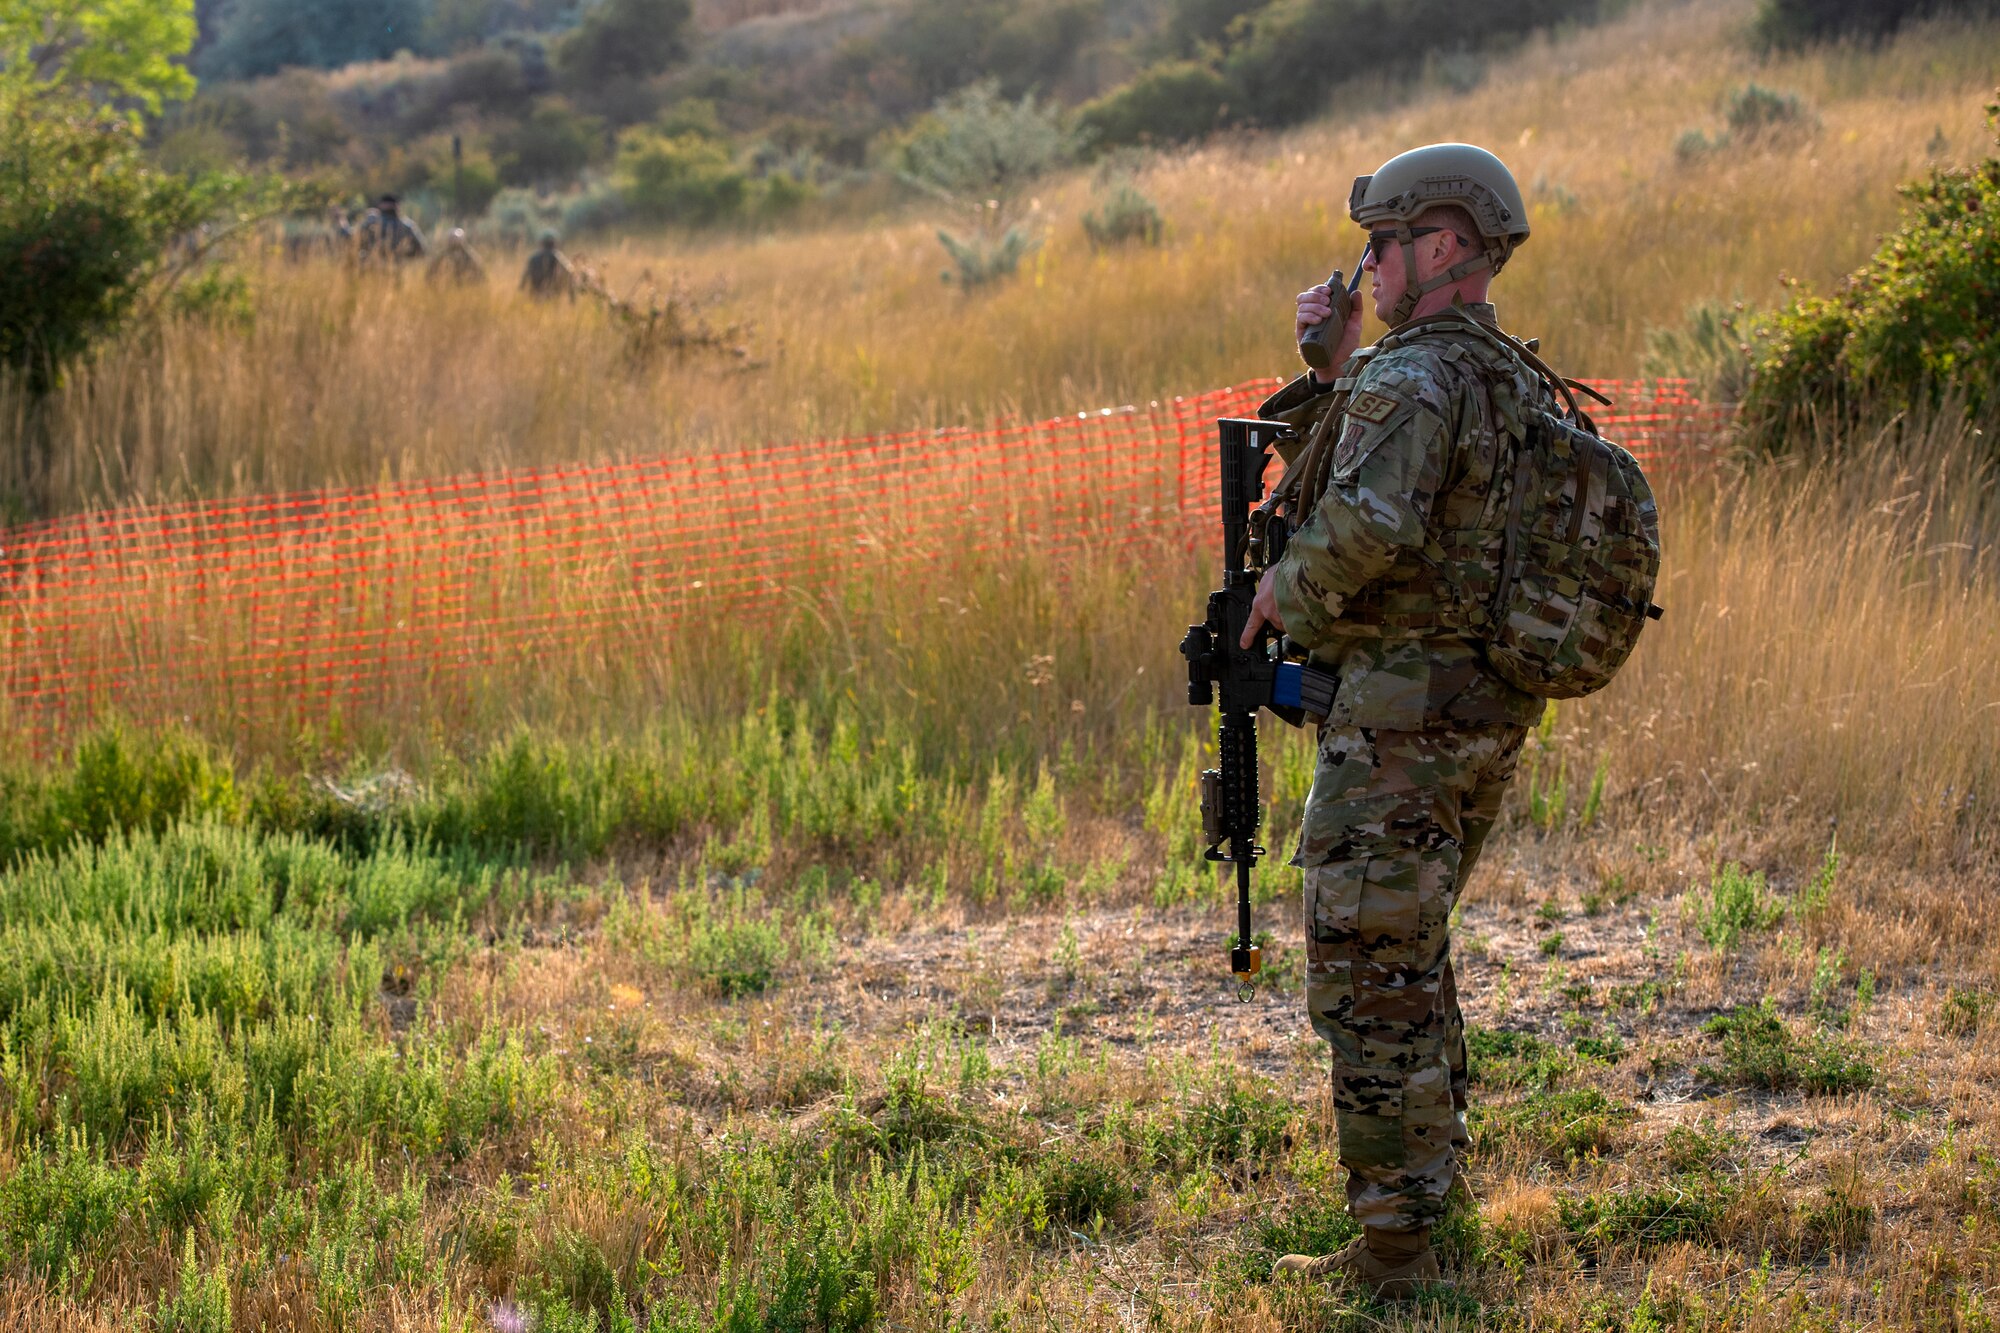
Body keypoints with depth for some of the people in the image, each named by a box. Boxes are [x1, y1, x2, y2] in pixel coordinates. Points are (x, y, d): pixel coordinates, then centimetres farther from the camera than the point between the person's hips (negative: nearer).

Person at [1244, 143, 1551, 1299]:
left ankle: (1395, 1245, -3)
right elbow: (1340, 463, 24)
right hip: (1488, 715, 9)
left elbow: (1368, 524, -36)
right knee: (1412, 945, 26)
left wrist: (1290, 590, -17)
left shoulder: (1414, 378, -18)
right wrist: (1335, 365, 11)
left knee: (1369, 975, -4)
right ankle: (1432, 1157, 39)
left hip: (1401, 718, -9)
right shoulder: (1518, 384, 13)